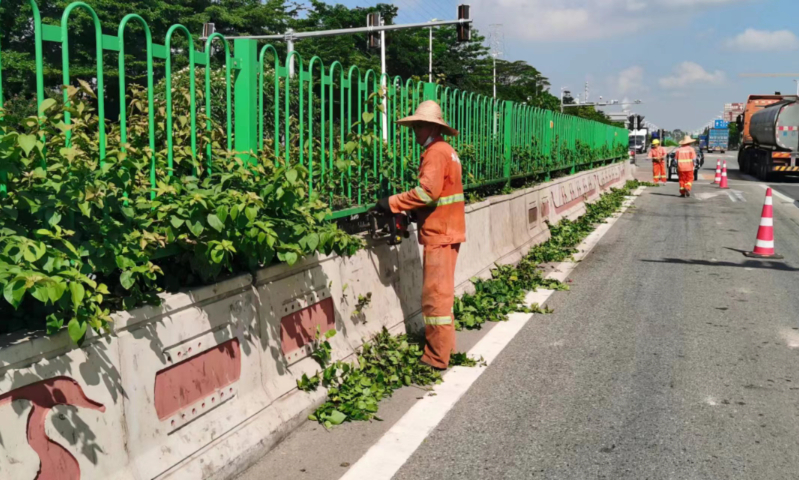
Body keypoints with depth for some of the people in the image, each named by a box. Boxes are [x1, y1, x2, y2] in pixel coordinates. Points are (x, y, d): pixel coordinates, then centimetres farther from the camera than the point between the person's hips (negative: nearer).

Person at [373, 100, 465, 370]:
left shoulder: (435, 152, -14)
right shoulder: (446, 150, 17)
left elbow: (427, 191, -25)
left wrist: (392, 203, -19)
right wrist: (415, 210, 9)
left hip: (439, 233, -10)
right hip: (448, 229, 10)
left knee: (435, 294, -6)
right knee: (442, 291, 18)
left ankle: (437, 358, -2)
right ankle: (444, 345, 28)